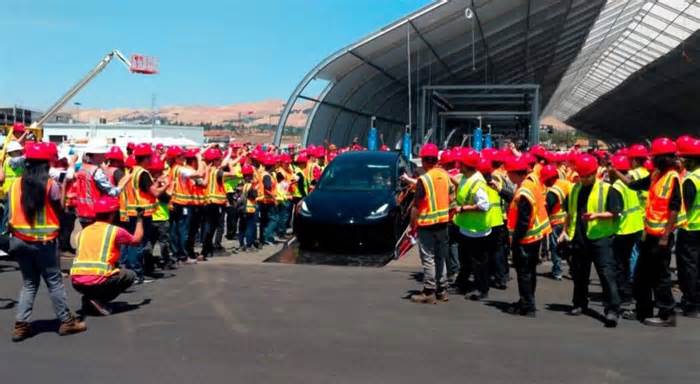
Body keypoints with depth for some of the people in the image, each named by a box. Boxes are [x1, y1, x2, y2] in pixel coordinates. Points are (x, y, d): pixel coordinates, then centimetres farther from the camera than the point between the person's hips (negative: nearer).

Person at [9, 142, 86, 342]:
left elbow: (12, 213, 3)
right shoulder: (51, 184, -10)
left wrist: (15, 233, 12)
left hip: (20, 240, 4)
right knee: (54, 282, 6)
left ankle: (21, 325, 10)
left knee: (29, 283, 15)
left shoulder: (15, 184, 3)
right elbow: (59, 211, -3)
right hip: (44, 241, -4)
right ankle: (66, 321, 14)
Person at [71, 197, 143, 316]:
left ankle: (90, 297, 8)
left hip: (76, 282, 6)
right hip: (97, 280, -6)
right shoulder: (115, 230, 4)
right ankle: (99, 300, 0)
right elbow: (136, 240, 22)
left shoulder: (84, 231, 18)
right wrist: (140, 219, 35)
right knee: (130, 275, 17)